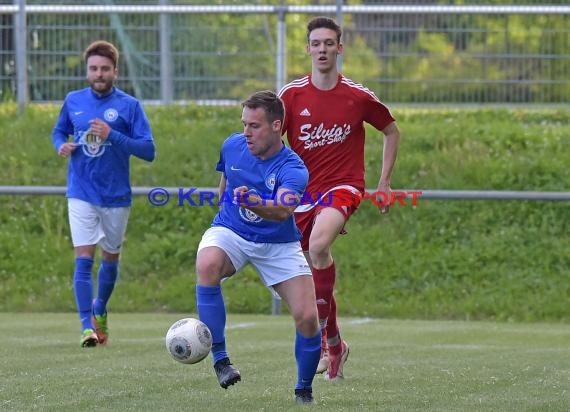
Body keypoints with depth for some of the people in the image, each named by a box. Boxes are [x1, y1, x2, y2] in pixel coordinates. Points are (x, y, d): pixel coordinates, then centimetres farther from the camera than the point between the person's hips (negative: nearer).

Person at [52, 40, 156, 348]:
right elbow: (59, 131, 19)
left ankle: (100, 310, 40)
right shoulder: (73, 101, 3)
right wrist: (61, 145, -4)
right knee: (84, 259, -12)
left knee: (111, 258, 14)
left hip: (116, 196, 0)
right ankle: (87, 327, -14)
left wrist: (112, 135, -24)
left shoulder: (129, 105, -7)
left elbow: (148, 150, -11)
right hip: (81, 194, 0)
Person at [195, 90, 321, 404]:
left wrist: (252, 202, -62)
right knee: (207, 265, -35)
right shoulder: (232, 146, -8)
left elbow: (283, 210, -44)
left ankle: (304, 390, 14)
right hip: (230, 233, 2)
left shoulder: (292, 169, -23)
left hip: (279, 245, -2)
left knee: (307, 317, -13)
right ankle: (220, 358, -29)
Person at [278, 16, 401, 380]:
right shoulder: (292, 95, -1)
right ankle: (335, 345, 28)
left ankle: (323, 329, -21)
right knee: (310, 270, 6)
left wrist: (385, 183, 8)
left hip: (344, 186, -3)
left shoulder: (358, 96, -3)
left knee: (318, 245, -32)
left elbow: (392, 132, 12)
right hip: (303, 188, 3)